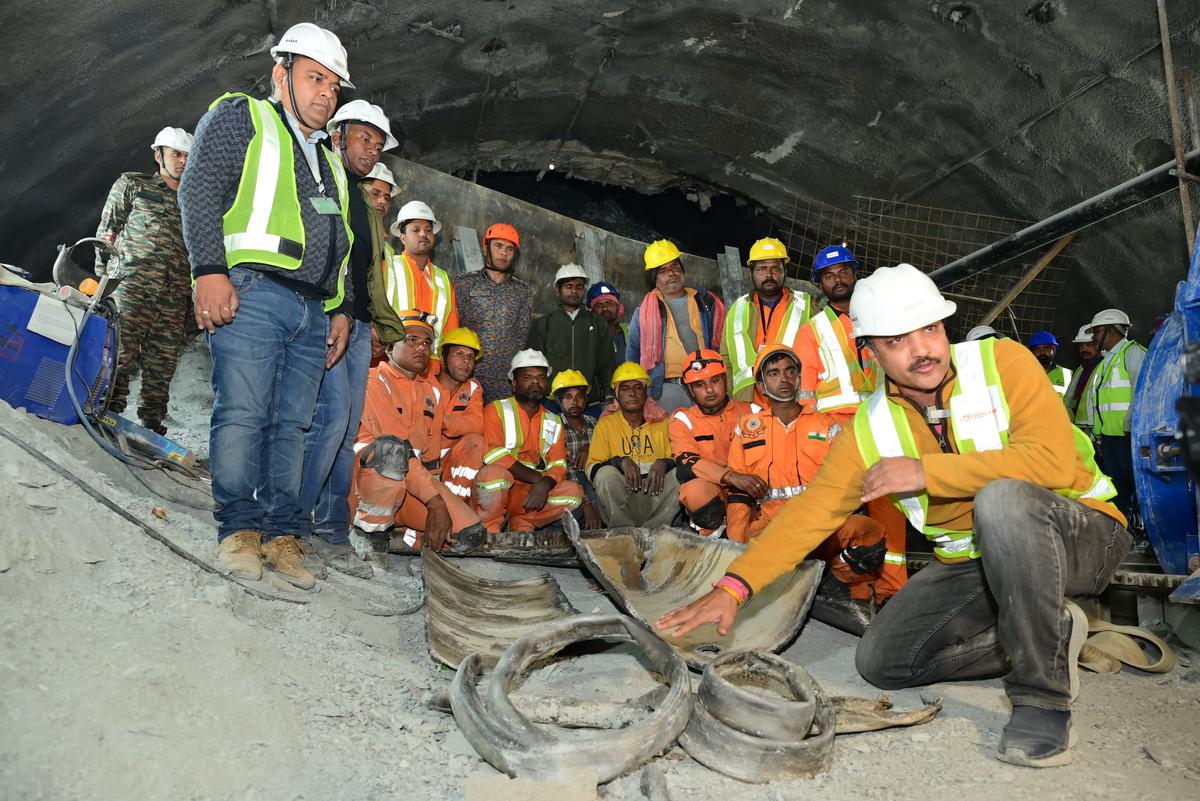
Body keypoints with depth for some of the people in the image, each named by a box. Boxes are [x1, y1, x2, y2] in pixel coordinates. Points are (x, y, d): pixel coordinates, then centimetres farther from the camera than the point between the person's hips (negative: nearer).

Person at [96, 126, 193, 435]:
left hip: (175, 296, 3)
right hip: (134, 284, -3)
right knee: (121, 350, -13)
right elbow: (106, 229, 13)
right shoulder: (132, 184, 15)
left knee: (162, 363, 0)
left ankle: (152, 426, 4)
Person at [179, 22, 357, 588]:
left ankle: (281, 534, 6)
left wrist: (342, 309, 17)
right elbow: (199, 191, -3)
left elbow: (340, 246, 28)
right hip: (252, 293, -5)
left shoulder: (329, 161, 30)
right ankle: (240, 529, -2)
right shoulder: (240, 117, 12)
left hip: (315, 313, 6)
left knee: (292, 425, 2)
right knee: (242, 414, -10)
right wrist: (210, 270, -15)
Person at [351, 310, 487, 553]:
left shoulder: (432, 392, 17)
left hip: (415, 482, 6)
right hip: (369, 472, -5)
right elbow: (397, 446, -18)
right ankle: (368, 533, -19)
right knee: (391, 448, -39)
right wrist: (435, 501, -24)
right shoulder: (374, 381, -6)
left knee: (472, 534, -13)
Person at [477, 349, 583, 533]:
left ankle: (522, 525, -5)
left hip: (529, 493, 4)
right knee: (494, 473, -36)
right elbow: (493, 454, -15)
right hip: (494, 490, -4)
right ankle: (489, 532, -14)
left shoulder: (554, 422, 15)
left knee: (573, 491, -14)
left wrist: (544, 485, -18)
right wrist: (536, 477, -15)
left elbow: (558, 465, 6)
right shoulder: (496, 410, 0)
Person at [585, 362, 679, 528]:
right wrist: (621, 462, -18)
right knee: (606, 474, -31)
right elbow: (591, 468, 1)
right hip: (621, 493, -2)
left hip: (656, 493, 2)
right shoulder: (605, 424, 10)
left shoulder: (661, 423, 16)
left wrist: (663, 463, -13)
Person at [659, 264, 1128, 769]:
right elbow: (809, 512, -10)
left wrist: (926, 471, -29)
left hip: (1081, 535, -4)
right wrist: (732, 588, -21)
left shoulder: (1003, 362, -17)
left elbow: (1054, 460, -29)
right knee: (881, 662, -3)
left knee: (1001, 499, -38)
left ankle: (1043, 695, -20)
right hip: (972, 561, 5)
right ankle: (1050, 634, 12)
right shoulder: (870, 429, -7)